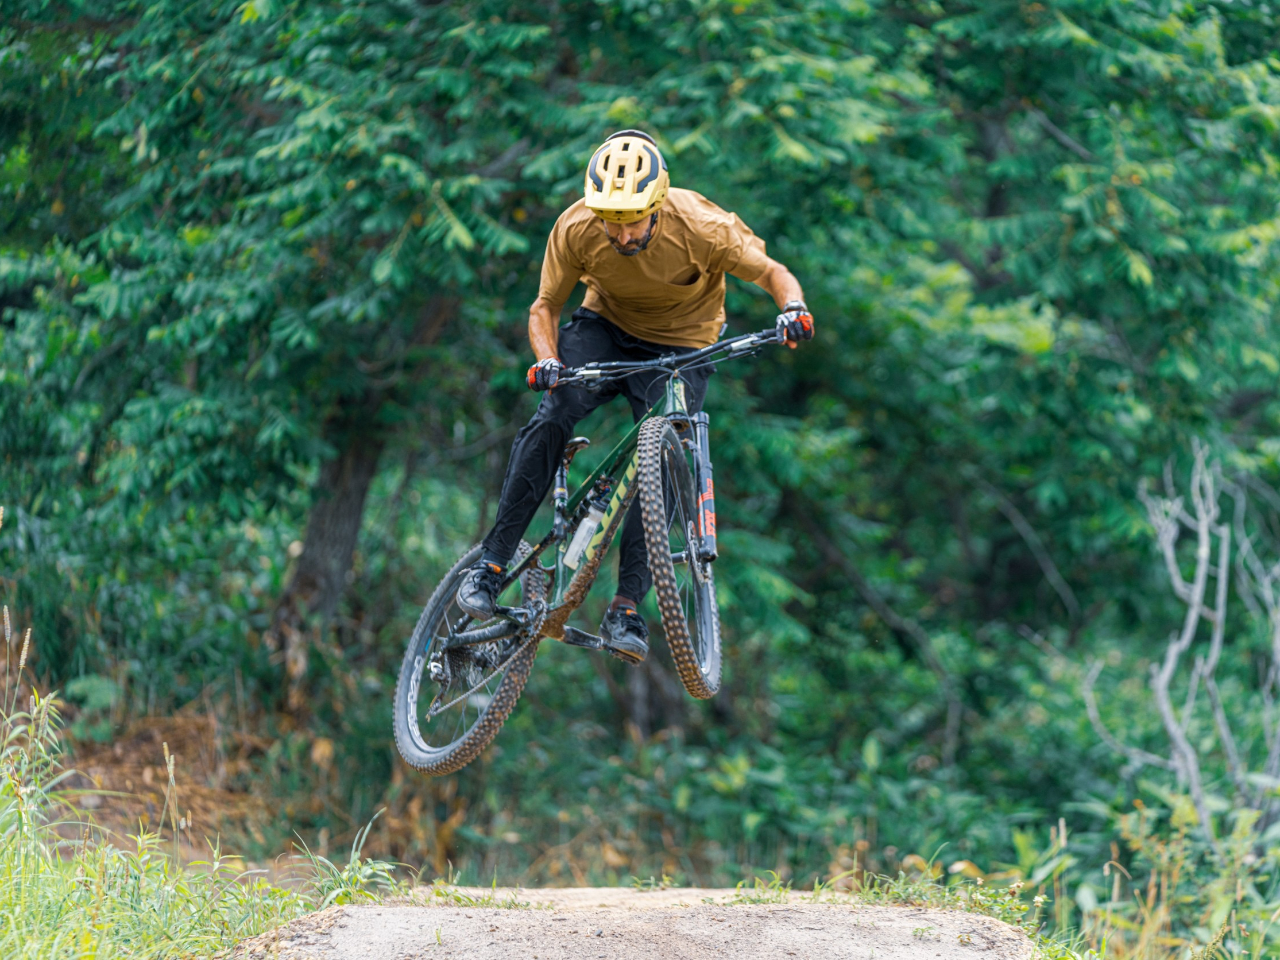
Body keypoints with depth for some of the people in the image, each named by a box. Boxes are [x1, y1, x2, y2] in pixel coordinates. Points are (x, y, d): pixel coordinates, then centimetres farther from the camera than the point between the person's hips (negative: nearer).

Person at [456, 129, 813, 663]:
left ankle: (626, 609, -7)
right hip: (606, 325, 1)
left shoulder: (698, 227, -30)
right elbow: (545, 307, -10)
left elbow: (774, 274, -19)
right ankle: (493, 564, -13)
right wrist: (547, 360, -30)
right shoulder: (576, 229, -24)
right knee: (550, 420, -23)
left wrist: (792, 307, -41)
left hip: (680, 346, -1)